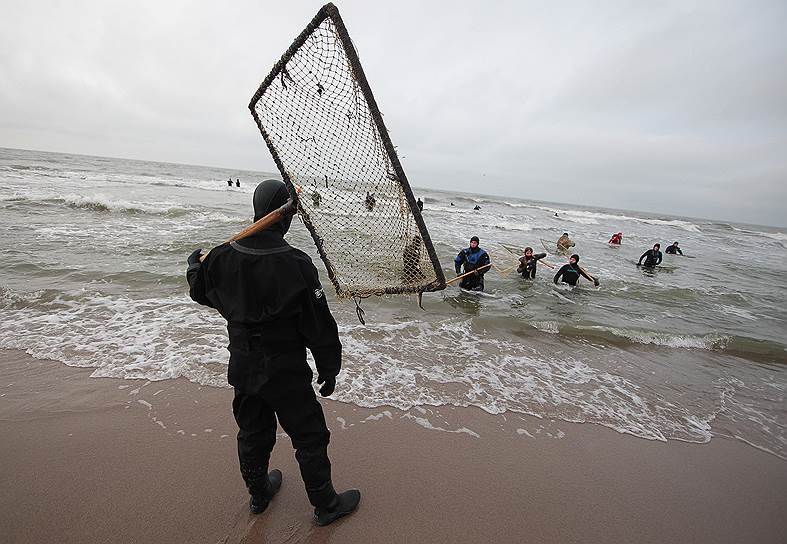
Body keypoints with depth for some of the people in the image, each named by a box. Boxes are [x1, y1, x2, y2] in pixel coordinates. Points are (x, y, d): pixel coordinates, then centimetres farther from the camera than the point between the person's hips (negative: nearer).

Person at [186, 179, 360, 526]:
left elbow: (200, 291, 14)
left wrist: (194, 265, 36)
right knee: (310, 436, 12)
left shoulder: (223, 256, -7)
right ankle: (326, 505, 31)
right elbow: (319, 325, -19)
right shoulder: (295, 264, -25)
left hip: (242, 367, 7)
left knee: (252, 433, 25)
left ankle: (258, 493, 49)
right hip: (285, 371, -6)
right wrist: (329, 368, -5)